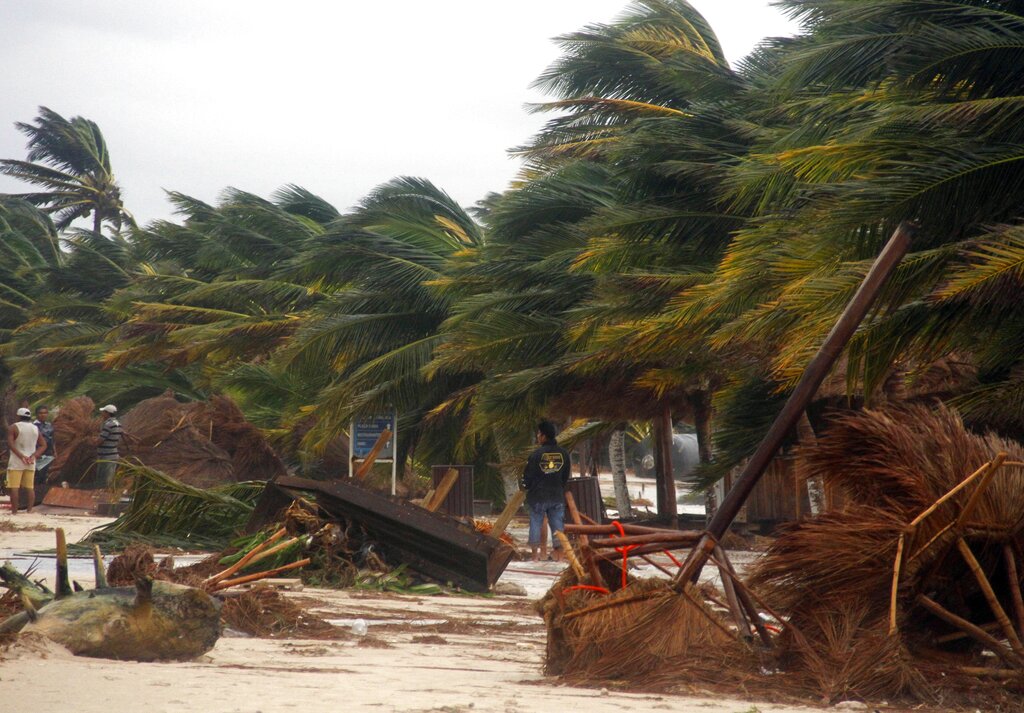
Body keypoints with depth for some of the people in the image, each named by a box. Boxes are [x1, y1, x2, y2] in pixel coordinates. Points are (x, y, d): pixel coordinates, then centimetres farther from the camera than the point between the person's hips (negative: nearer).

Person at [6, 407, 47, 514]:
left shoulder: (14, 427, -5)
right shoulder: (35, 429, 10)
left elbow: (10, 443, -17)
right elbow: (43, 445, 5)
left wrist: (21, 456, -19)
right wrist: (33, 456, -6)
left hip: (16, 462, -5)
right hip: (31, 463, 5)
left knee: (14, 487, -5)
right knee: (30, 487, 8)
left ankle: (14, 511, -9)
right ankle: (29, 510, 4)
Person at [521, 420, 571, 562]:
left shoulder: (536, 454, -14)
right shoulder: (563, 453, 0)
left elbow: (528, 475, -7)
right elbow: (566, 476, 9)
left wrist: (526, 487, 13)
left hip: (538, 497, -3)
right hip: (557, 496, 3)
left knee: (536, 523, 7)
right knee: (557, 524, 7)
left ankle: (536, 553, 8)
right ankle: (559, 554, 6)